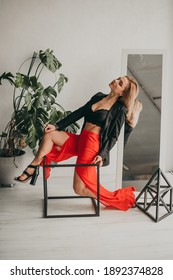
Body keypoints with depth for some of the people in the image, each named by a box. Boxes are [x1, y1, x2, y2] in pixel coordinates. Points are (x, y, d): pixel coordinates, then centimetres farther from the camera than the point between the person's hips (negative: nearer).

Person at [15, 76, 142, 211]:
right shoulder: (98, 96, 13)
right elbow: (78, 113, 11)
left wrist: (102, 154, -19)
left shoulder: (120, 108, -5)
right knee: (50, 134, -7)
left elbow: (114, 136, -7)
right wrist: (57, 126, 4)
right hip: (80, 140, 7)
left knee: (80, 189, -9)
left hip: (93, 144, -7)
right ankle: (32, 169, -4)